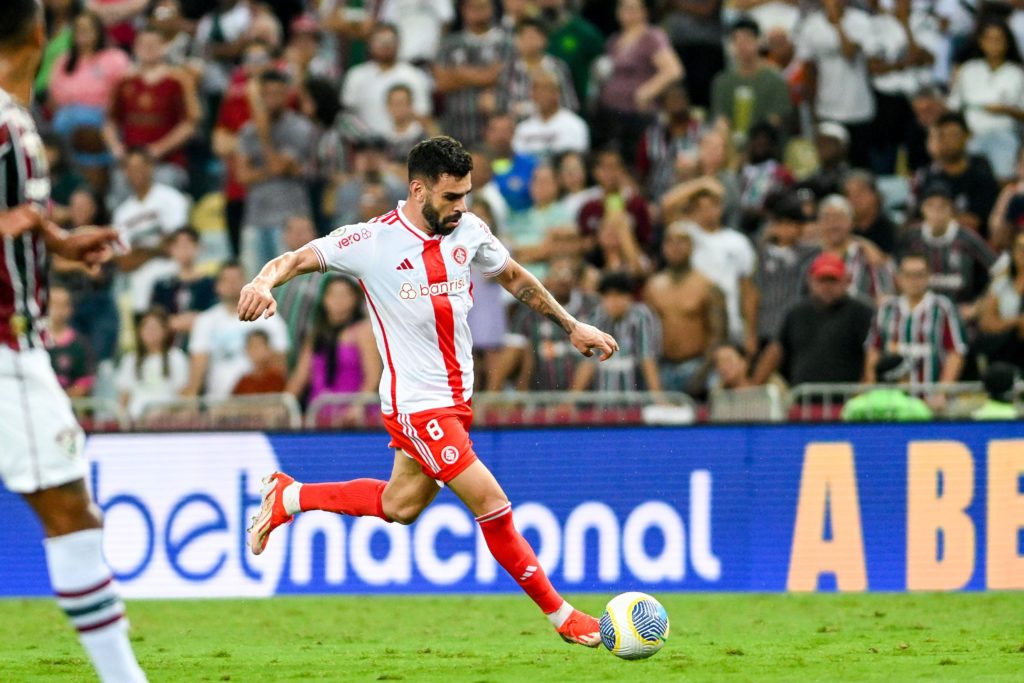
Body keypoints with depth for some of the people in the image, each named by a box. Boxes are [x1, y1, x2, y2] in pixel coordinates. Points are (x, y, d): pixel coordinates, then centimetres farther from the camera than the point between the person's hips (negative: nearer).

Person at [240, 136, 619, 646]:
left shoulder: (468, 231, 1)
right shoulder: (371, 242, -15)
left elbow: (514, 277, 18)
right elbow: (297, 259, -14)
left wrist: (571, 326, 20)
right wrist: (264, 282, -36)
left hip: (457, 399, 7)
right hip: (416, 406, -7)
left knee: (399, 507, 18)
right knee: (492, 503, -10)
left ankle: (289, 497, 37)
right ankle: (561, 615, 1)